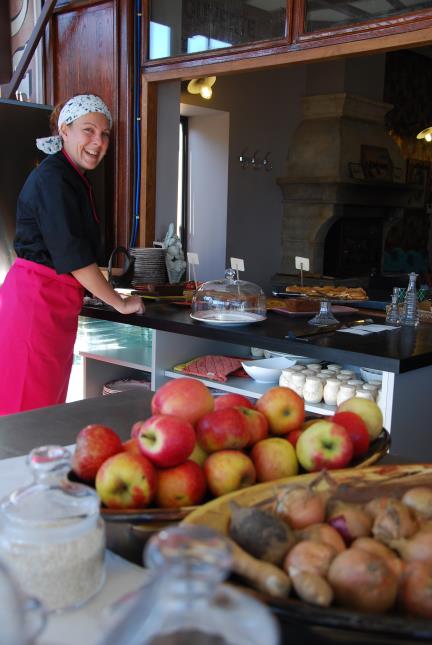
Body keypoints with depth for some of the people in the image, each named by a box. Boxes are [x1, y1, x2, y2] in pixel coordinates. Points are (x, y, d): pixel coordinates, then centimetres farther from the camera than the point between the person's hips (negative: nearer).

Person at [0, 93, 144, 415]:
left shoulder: (74, 178, 16)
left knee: (52, 402, 14)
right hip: (36, 297, -10)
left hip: (56, 301, 10)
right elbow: (72, 255, -18)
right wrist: (120, 303, -12)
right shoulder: (52, 178, -14)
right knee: (32, 404, -4)